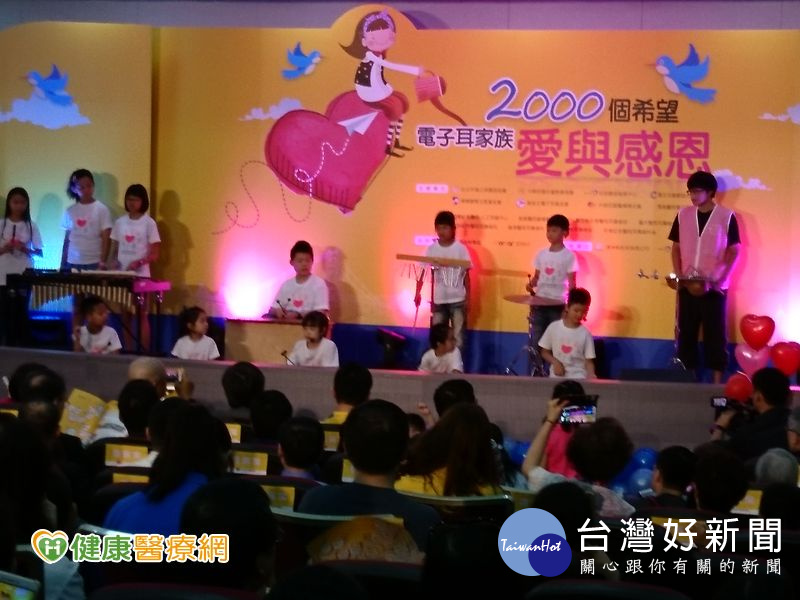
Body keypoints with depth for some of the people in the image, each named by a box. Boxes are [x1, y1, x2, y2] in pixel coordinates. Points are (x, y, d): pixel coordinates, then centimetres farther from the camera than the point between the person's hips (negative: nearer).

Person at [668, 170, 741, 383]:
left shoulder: (727, 216, -4)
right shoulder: (683, 214, 6)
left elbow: (733, 251, -2)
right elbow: (676, 248, 10)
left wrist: (720, 280, -12)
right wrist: (679, 276, -3)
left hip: (714, 287, -3)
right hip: (687, 286, 3)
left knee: (715, 333, -1)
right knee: (685, 332, 5)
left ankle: (717, 380, 3)